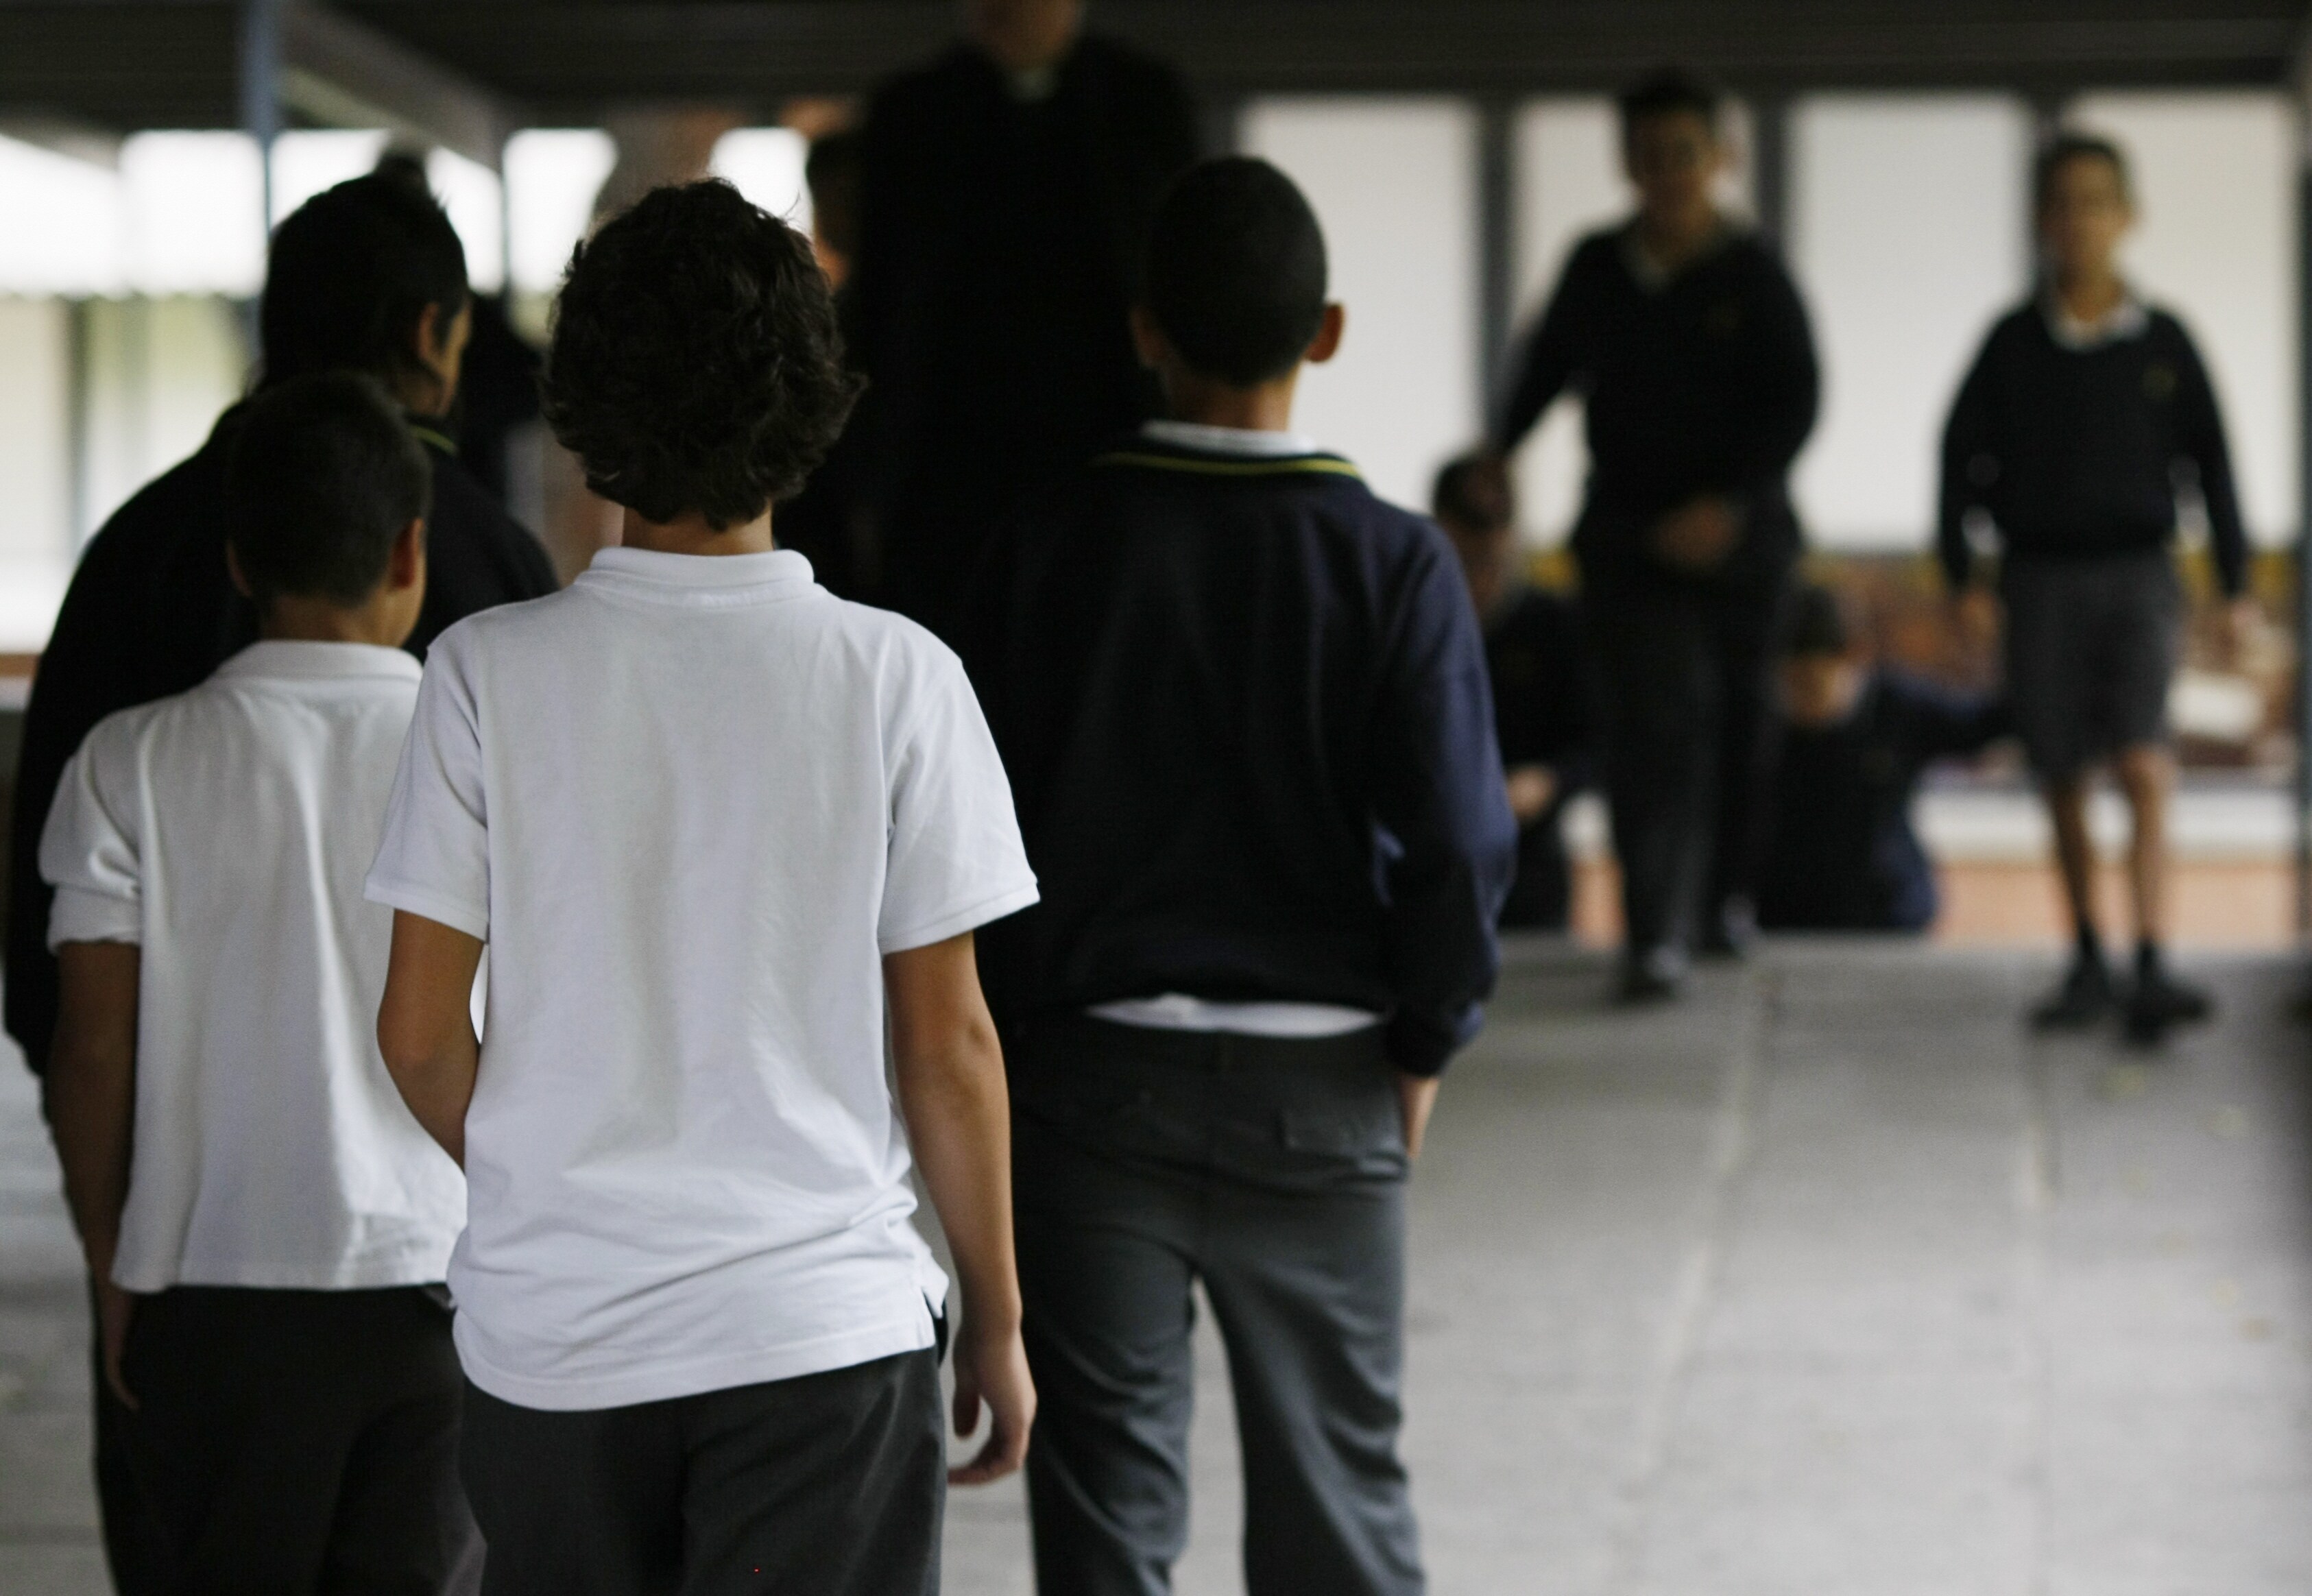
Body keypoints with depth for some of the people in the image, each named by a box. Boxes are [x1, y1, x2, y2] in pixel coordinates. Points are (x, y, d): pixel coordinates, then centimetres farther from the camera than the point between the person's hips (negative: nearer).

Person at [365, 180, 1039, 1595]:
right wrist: (997, 1317, 9)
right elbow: (947, 1039, -3)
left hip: (550, 1330, 2)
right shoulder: (894, 677, -7)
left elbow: (422, 1032, -1)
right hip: (825, 1321, -2)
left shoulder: (492, 672, -5)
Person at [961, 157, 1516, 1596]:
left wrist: (1007, 1027, 9)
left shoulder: (1050, 545, -6)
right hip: (1319, 1084, 0)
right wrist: (1424, 1043, 3)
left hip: (1093, 1072, 0)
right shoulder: (1391, 561, -9)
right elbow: (1458, 841, -11)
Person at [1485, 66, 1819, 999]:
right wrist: (1499, 456, 28)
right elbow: (1548, 364, 22)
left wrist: (1729, 503, -19)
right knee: (1650, 729, -10)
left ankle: (1724, 898, 30)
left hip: (1735, 537, -1)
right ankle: (1654, 936, -12)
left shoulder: (1753, 277, -4)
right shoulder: (1598, 268, 5)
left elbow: (1794, 406, -8)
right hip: (1629, 535, 1)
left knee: (1735, 725, 10)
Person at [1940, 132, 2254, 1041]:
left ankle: (2152, 973, -19)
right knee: (2063, 780, 7)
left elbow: (2211, 461, 6)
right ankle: (2089, 966, 20)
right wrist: (1958, 573, 3)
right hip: (2041, 580, 1)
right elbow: (1962, 455, 7)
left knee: (2143, 767, -15)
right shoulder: (2014, 344, 1)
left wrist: (2235, 583, 5)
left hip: (2136, 573, -1)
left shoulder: (2162, 342, 1)